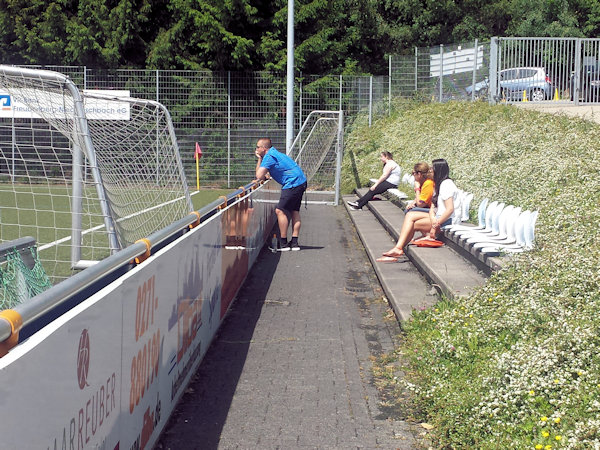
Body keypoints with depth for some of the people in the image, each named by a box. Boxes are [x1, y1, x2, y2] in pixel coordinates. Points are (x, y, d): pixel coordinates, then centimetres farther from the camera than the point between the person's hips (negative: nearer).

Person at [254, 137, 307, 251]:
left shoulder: (269, 157, -12)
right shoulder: (273, 153, 20)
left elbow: (259, 176, -13)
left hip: (293, 183, -10)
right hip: (301, 182, 10)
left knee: (280, 211, -8)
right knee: (294, 212, 12)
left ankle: (283, 244, -7)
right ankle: (294, 243, 13)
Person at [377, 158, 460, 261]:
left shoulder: (446, 184, -14)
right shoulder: (438, 184, 19)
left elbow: (450, 209, -23)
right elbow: (432, 208, 8)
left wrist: (436, 225, -21)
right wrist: (433, 223, -12)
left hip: (448, 220, -10)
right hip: (438, 217, 10)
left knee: (412, 224, -13)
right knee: (410, 215, 0)